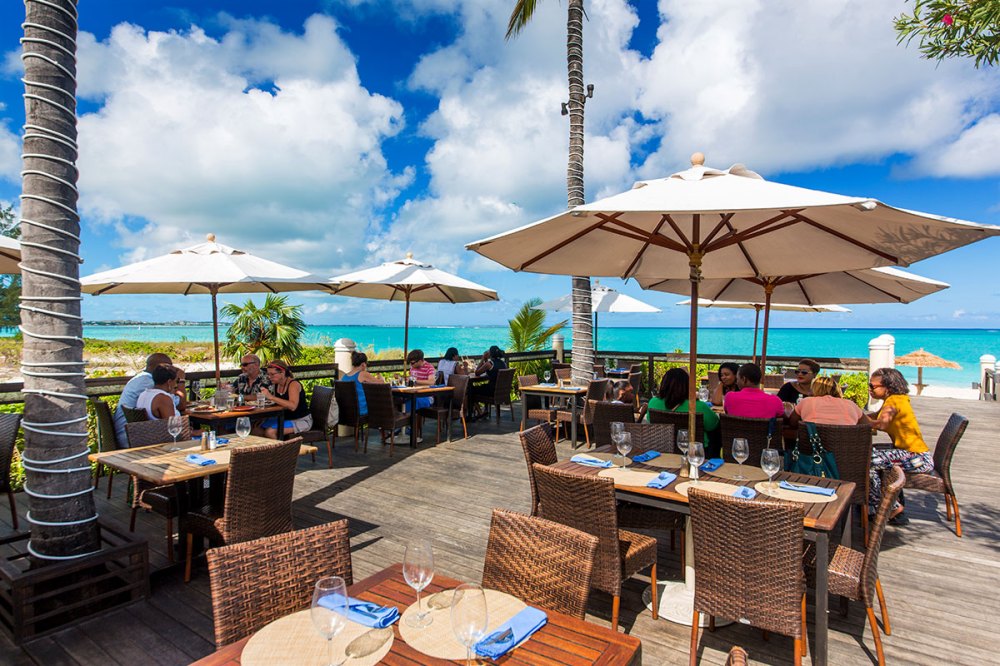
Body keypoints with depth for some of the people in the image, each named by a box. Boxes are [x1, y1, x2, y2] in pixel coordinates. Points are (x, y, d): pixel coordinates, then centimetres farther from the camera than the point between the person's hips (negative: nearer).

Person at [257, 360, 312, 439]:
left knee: (270, 432, -25)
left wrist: (271, 397, -36)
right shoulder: (276, 384, 6)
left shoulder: (294, 384, -18)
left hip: (301, 420, -8)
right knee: (257, 429, -8)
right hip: (284, 418, 8)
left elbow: (292, 406, -34)